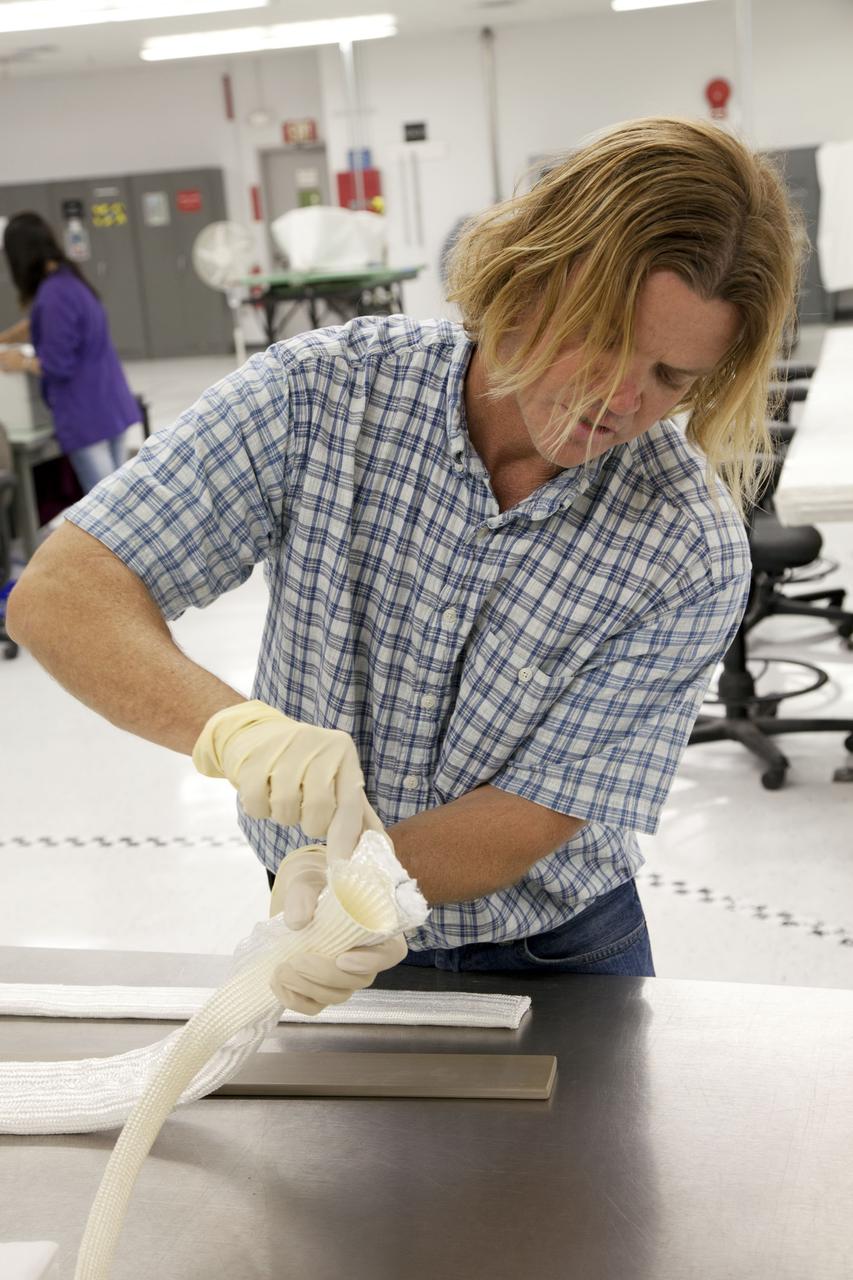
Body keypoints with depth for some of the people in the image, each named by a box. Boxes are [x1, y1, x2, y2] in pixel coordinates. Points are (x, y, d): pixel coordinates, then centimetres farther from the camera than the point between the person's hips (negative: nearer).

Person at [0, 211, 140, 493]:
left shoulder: (54, 294, -20)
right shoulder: (71, 279, 9)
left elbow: (58, 366, -17)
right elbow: (37, 324, 28)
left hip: (86, 416, -9)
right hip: (113, 404, 9)